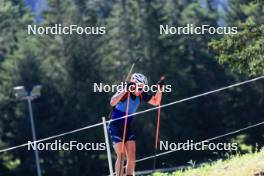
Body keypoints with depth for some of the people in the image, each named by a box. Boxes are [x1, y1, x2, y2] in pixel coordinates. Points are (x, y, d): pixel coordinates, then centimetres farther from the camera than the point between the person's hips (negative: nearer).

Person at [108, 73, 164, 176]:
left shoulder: (141, 95, -2)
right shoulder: (124, 93, -20)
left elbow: (156, 102, 8)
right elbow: (112, 102, -39)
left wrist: (159, 89, -8)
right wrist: (126, 90, -47)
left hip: (127, 127, 6)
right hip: (115, 127, -6)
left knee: (132, 157, -2)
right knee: (121, 156, -14)